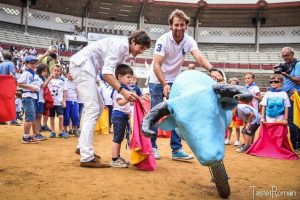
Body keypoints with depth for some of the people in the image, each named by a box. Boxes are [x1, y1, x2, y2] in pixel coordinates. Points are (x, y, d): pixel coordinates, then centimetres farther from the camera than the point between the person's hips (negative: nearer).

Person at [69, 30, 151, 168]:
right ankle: (87, 158, -16)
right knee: (93, 109, -16)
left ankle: (82, 147, 19)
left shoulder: (124, 52, 16)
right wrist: (123, 91, -32)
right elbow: (106, 72, -24)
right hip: (81, 65, -11)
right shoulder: (120, 44, -14)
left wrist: (128, 93, 4)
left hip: (86, 68, 11)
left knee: (98, 107, 13)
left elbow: (113, 74, 12)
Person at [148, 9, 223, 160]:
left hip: (175, 81, 4)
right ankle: (152, 147, 13)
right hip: (157, 81, -3)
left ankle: (177, 149, 8)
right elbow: (156, 66, -24)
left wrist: (212, 69, -46)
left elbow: (199, 57, -27)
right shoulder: (163, 40, -19)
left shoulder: (189, 41, -9)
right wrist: (164, 84, -36)